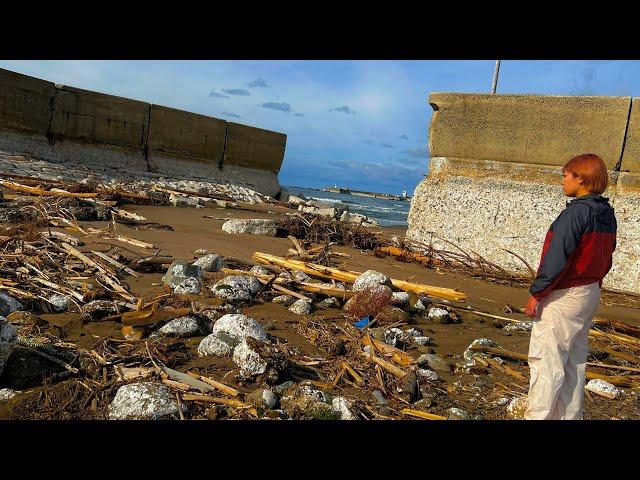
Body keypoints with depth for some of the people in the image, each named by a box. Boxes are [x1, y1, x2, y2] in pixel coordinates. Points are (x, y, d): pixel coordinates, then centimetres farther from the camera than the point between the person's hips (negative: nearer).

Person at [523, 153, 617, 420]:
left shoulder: (576, 212, -20)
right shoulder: (607, 214, 8)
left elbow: (556, 259, -22)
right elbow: (605, 258, 14)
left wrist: (536, 292, -16)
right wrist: (593, 284, 21)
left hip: (563, 297, -9)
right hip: (591, 295, 9)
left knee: (546, 361, -3)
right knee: (575, 362, 17)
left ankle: (538, 415, 2)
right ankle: (570, 415, 26)